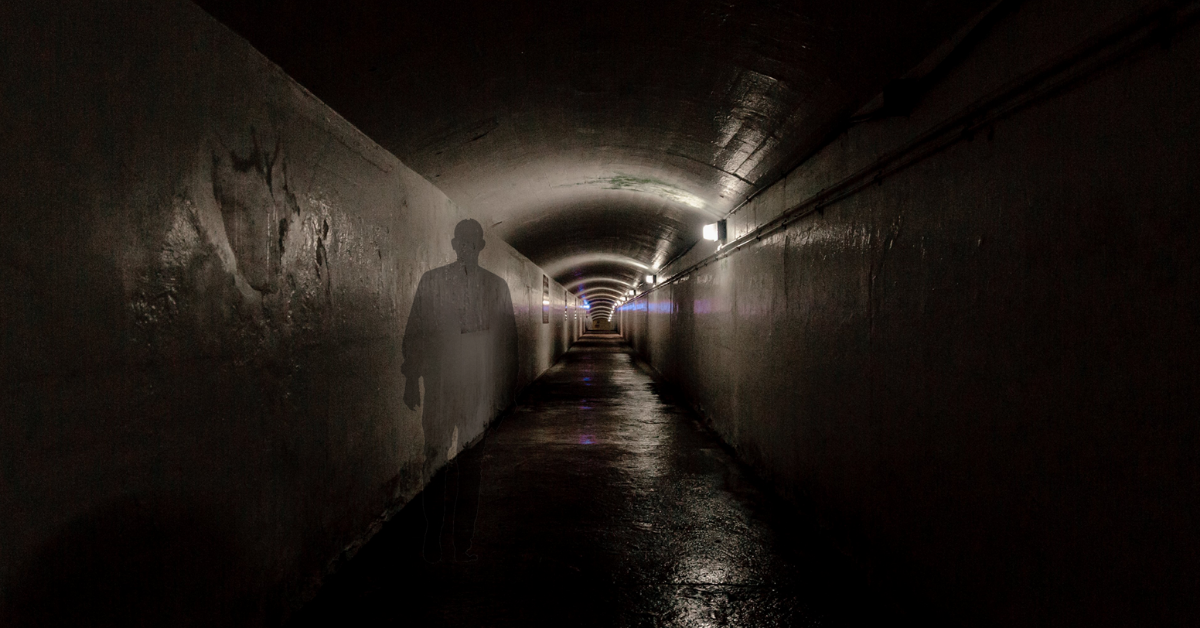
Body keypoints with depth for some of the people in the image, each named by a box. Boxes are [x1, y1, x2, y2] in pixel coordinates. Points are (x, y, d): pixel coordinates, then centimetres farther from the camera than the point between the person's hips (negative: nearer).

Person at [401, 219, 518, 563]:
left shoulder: (496, 286, 11)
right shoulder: (431, 281, 9)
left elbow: (507, 340, 12)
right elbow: (414, 333, 8)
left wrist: (505, 389, 8)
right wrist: (412, 379, 2)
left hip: (480, 389, 1)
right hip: (440, 386, -1)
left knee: (470, 467, 4)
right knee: (438, 461, -4)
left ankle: (463, 543, 13)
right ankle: (434, 539, 8)